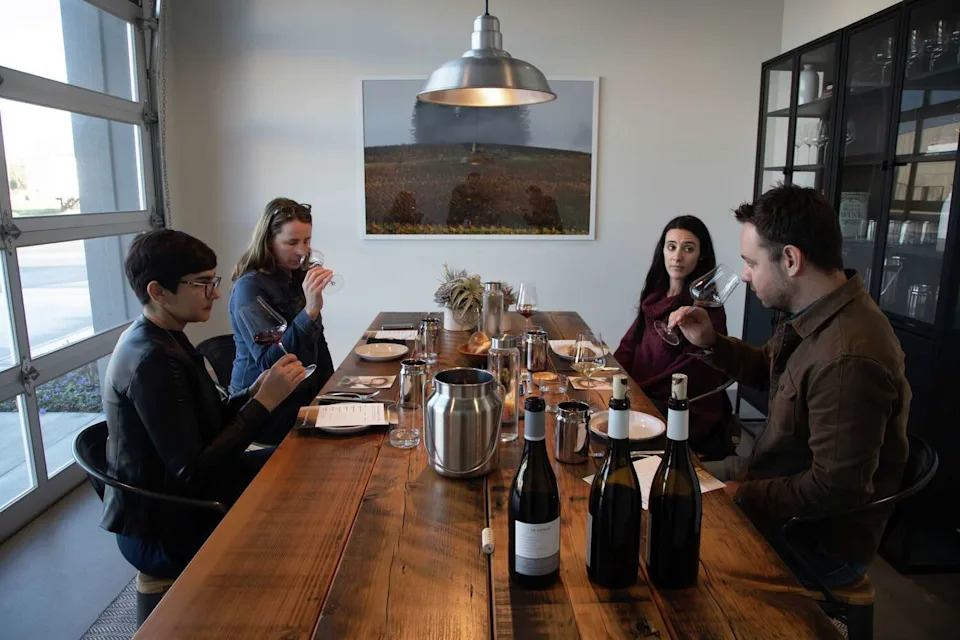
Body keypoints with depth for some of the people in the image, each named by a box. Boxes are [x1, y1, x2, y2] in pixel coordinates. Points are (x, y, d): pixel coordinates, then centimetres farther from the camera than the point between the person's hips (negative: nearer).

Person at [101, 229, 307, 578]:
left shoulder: (160, 339, 3)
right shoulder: (153, 360, -26)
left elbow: (206, 420, 7)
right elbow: (192, 472, -27)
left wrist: (255, 391, -9)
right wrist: (265, 401, -25)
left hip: (172, 497, 9)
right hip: (163, 533, -8)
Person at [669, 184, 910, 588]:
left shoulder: (848, 361, -33)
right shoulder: (814, 318, -1)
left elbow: (834, 491, -29)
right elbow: (765, 369, 18)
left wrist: (742, 494, -16)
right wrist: (710, 342, 1)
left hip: (818, 545, -8)